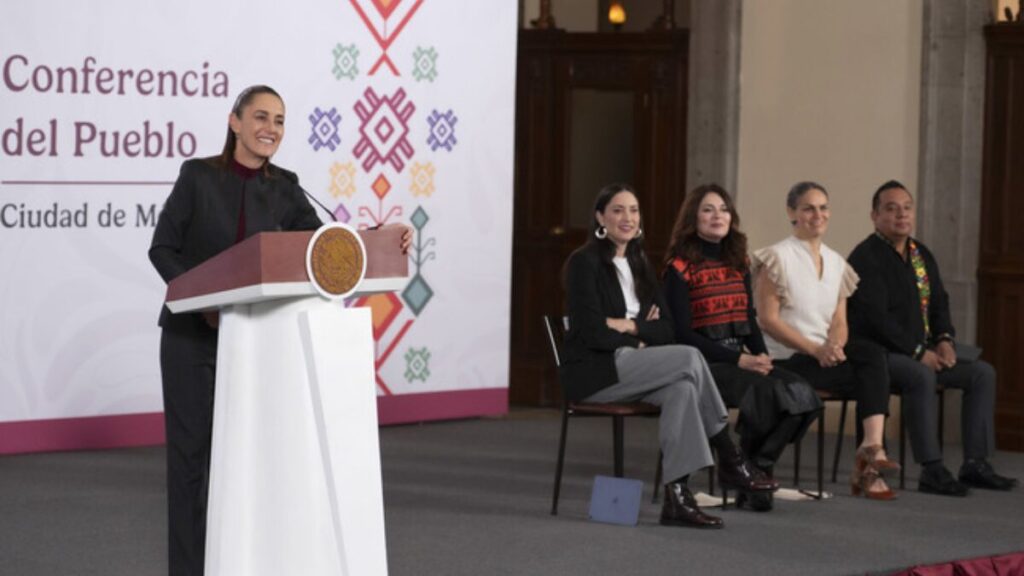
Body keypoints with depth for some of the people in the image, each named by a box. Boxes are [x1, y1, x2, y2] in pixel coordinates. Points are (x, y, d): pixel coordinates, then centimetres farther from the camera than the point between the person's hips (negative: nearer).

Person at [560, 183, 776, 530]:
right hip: (593, 371, -7)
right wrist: (640, 341, -6)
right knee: (690, 359, -25)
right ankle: (730, 463, -19)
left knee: (682, 389, -28)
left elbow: (665, 330, 8)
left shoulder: (639, 266, 17)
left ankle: (677, 498, -32)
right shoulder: (584, 262, -5)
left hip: (630, 366, 7)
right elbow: (594, 332, -15)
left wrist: (630, 326, -9)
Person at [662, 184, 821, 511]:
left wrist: (761, 355, -5)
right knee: (767, 392, -33)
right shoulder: (680, 269, -3)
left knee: (801, 393, -22)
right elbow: (683, 334, -10)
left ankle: (758, 471, -11)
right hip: (702, 362, -6)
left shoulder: (739, 265, 16)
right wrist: (738, 359, -18)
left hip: (742, 359, 6)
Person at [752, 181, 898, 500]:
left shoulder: (836, 263, 16)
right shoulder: (777, 258, -3)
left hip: (826, 354, 6)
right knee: (875, 375, -25)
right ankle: (871, 449, -17)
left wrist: (834, 346, -14)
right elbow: (767, 318, -11)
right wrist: (815, 349, -19)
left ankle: (871, 448, -38)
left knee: (874, 355, -28)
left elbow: (839, 322, 11)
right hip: (787, 359, -5)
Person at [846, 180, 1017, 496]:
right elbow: (876, 317, -19)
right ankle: (932, 470, -34)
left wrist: (945, 340, 0)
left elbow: (939, 303, 22)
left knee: (983, 372, -3)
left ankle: (975, 463, -5)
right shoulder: (866, 257, -11)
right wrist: (918, 353, -19)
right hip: (878, 353, -9)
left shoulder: (922, 255, 16)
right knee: (921, 376, -36)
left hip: (921, 354, 9)